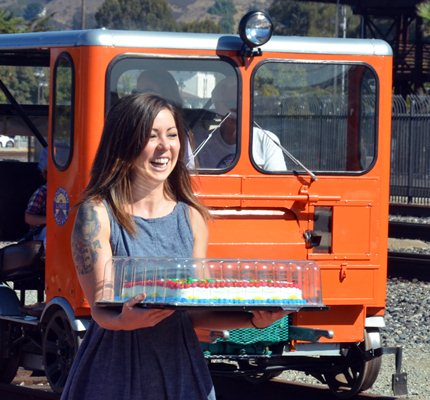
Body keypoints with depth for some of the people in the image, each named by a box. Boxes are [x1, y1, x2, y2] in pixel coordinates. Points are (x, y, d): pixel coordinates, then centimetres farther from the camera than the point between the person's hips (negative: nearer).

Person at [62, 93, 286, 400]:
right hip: (116, 372, -3)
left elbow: (195, 313, 6)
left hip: (181, 369, 3)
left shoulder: (192, 217, 6)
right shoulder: (97, 213, -6)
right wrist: (126, 321, -31)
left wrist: (253, 320, -9)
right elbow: (101, 311, -11)